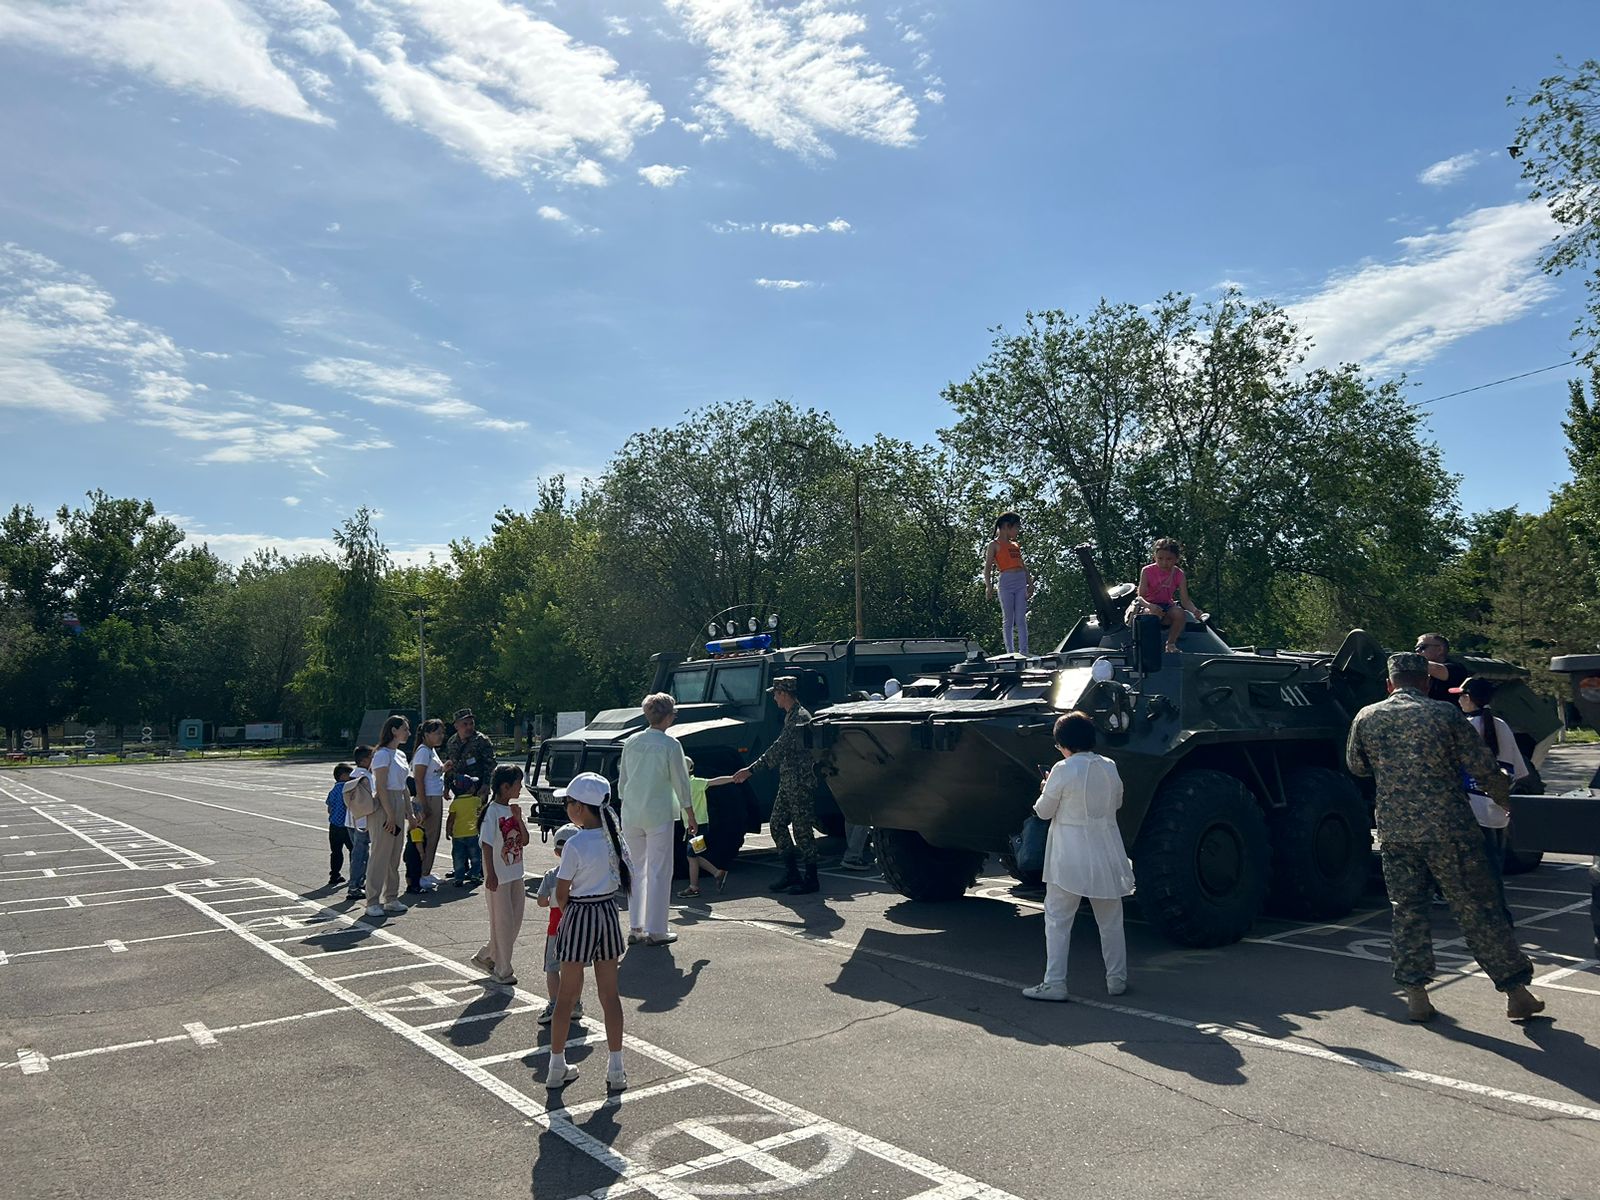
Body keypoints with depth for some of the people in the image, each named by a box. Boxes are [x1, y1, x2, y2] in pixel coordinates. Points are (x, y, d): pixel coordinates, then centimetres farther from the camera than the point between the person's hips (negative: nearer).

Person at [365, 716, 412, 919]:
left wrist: (409, 812, 17)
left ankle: (391, 898, 21)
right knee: (380, 855, -4)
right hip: (384, 806, -9)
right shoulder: (383, 754, -12)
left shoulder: (400, 755, 15)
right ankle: (373, 902, 3)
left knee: (394, 855, 13)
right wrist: (390, 815, -20)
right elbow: (381, 787, -17)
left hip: (398, 805, 9)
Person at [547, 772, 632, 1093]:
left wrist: (568, 912, 7)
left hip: (579, 915, -5)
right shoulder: (614, 837, -3)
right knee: (609, 994, 11)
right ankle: (616, 1069, 15)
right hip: (609, 913, 5)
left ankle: (557, 1067, 22)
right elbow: (627, 879, 6)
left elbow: (561, 893, -13)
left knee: (567, 995, 10)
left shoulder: (576, 844, -19)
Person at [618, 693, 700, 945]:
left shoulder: (631, 742, 5)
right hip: (658, 815, -5)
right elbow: (681, 784, -5)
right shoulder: (670, 745, -10)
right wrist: (691, 817, 4)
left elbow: (622, 781, 11)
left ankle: (635, 928, 18)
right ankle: (655, 931, 6)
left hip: (631, 815, 5)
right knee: (659, 872, 3)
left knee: (636, 869, 14)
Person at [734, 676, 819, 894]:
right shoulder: (790, 715, 15)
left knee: (801, 829, -3)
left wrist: (751, 770, -23)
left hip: (800, 783, -10)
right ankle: (791, 873, 20)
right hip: (788, 782, 10)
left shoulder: (800, 717, -18)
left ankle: (811, 879, 7)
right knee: (777, 823, 11)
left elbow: (780, 748, -23)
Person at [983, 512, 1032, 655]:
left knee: (1021, 620, 0)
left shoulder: (1015, 545, 21)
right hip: (1006, 582, -5)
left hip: (1021, 582, 5)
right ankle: (1010, 652, -1)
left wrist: (1030, 583, 14)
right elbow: (987, 567, -4)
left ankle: (1023, 652, -2)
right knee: (1008, 620, -2)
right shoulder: (995, 545, 3)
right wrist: (988, 586, -16)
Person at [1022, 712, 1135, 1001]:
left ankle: (1054, 983, 2)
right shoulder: (1110, 767, 1)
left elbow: (1044, 811, -7)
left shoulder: (1063, 771, -15)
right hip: (1106, 855, 5)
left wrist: (1046, 789, 12)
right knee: (1110, 921, 16)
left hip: (1070, 860, -5)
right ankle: (1117, 979, 25)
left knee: (1057, 921, 3)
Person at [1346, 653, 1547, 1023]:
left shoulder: (1365, 718, 2)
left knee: (1407, 910, 11)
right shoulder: (1445, 715, -5)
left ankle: (1416, 995, 12)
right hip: (1448, 829, -2)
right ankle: (1516, 992, 16)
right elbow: (1483, 769, -2)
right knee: (1478, 909, 7)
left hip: (1394, 832, 2)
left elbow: (1356, 767, 16)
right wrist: (1509, 797, 15)